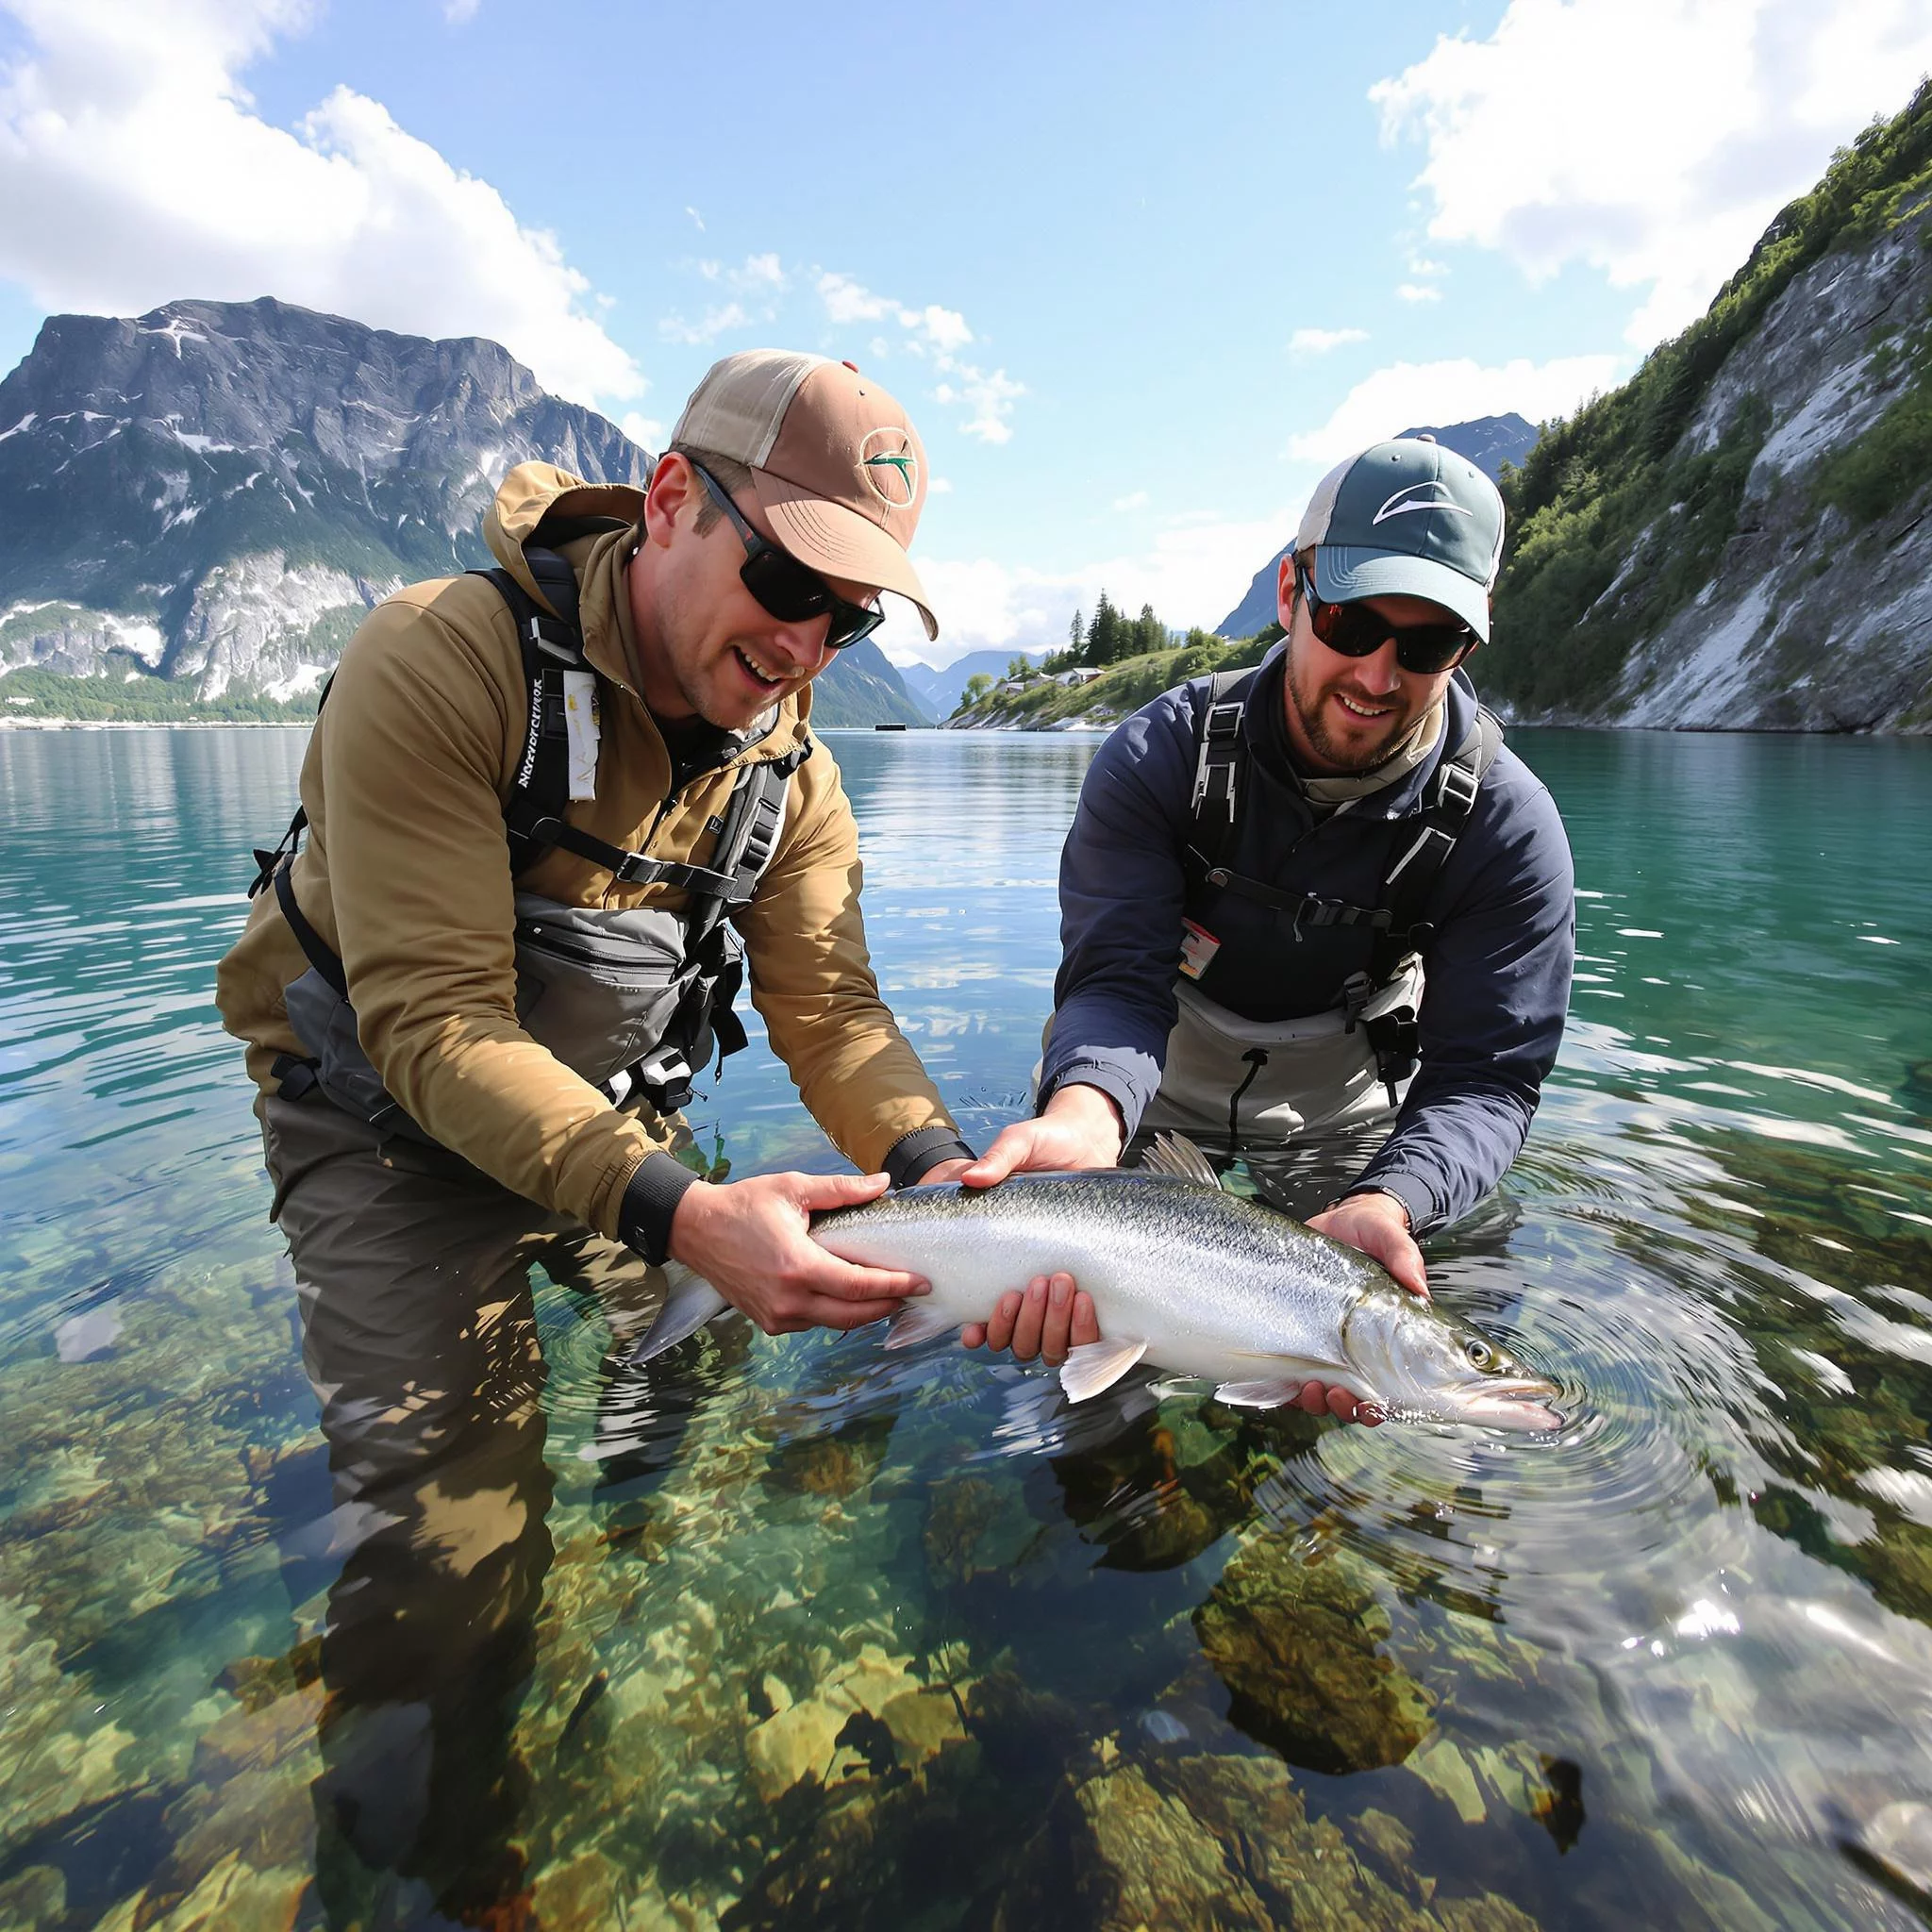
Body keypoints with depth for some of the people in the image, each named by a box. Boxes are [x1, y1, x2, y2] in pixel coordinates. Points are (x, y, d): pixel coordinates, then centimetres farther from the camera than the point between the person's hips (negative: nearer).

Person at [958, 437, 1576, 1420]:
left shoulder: (1506, 825, -22)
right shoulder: (1159, 756, -24)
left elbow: (1485, 1075, -25)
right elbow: (1117, 978, -32)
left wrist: (1382, 1206, -48)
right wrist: (1085, 1115, -57)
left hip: (1347, 1126, 1)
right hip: (1157, 1102, 0)